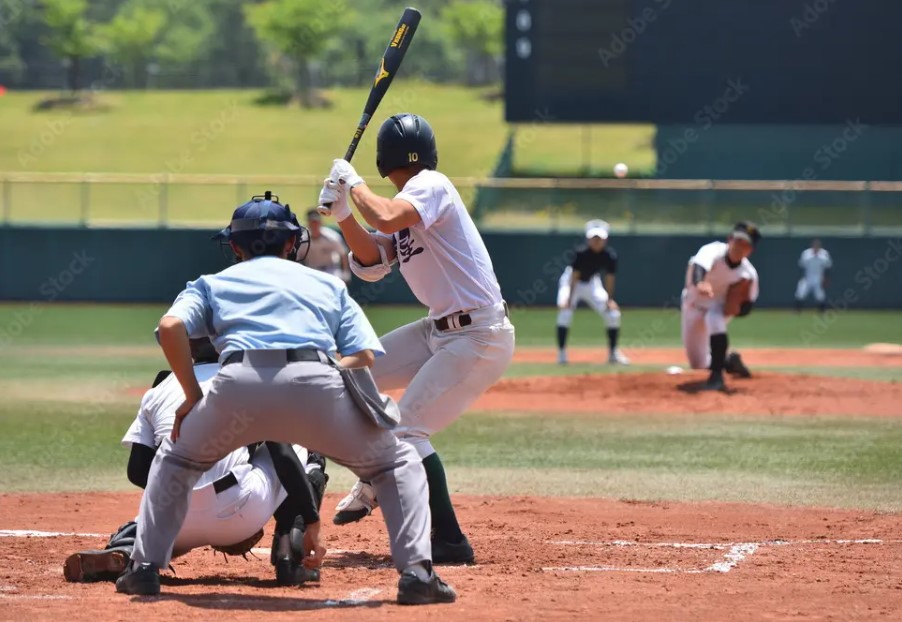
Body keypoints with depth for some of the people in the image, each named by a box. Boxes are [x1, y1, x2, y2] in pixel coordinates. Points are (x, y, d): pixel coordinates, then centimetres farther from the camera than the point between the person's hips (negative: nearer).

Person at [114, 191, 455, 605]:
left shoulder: (213, 284, 31)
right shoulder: (329, 285, 33)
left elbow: (171, 326, 9)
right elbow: (364, 355, 19)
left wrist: (193, 396, 18)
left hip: (238, 384, 0)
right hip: (316, 382, 0)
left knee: (176, 458, 30)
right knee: (397, 463, 20)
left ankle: (145, 567, 18)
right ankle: (416, 573, 2)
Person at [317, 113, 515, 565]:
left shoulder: (431, 186, -15)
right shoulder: (410, 201, 13)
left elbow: (387, 220, -33)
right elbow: (373, 263, 8)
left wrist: (353, 184, -16)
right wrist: (343, 215, -4)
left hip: (479, 337, -10)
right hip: (441, 331, 10)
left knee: (406, 429, -16)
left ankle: (450, 542, -12)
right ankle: (374, 484, 29)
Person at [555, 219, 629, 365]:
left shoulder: (610, 256, -20)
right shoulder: (582, 253, -30)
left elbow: (610, 278, -11)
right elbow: (574, 276, -28)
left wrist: (609, 300, -13)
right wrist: (569, 298, -32)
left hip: (592, 284, 4)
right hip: (571, 282, -4)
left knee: (613, 313, -4)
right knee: (565, 309, -26)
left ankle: (613, 353, 11)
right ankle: (561, 353, -19)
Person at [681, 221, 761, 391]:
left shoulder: (749, 274, -23)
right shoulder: (713, 252, -32)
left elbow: (746, 307, -9)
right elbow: (698, 265, -55)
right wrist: (700, 283, -78)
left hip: (721, 306, -1)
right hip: (694, 304, 1)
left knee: (714, 318, -38)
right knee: (698, 362, 4)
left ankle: (717, 376, -30)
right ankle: (729, 360, 37)